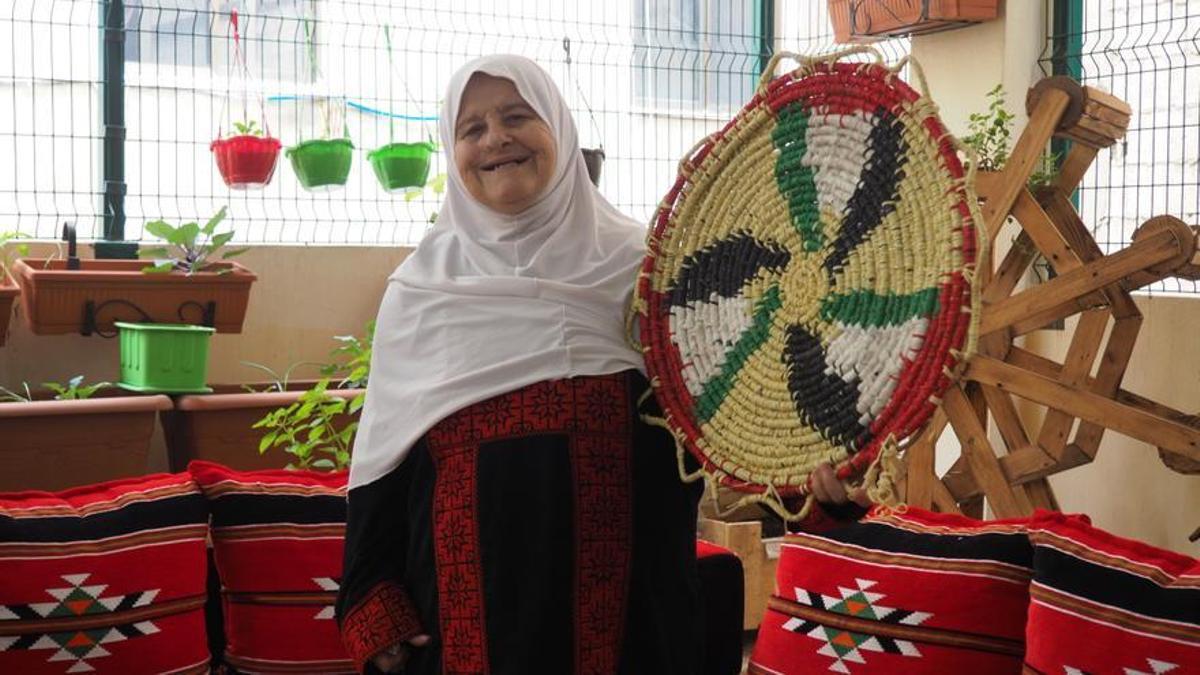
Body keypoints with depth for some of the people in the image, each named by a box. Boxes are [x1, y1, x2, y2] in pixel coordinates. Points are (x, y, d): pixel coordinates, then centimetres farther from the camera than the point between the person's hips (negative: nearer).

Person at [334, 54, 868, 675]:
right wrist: (375, 613, 0)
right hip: (466, 606, 1)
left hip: (620, 595, -1)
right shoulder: (422, 286, 4)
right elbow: (384, 456, 5)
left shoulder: (634, 264, 0)